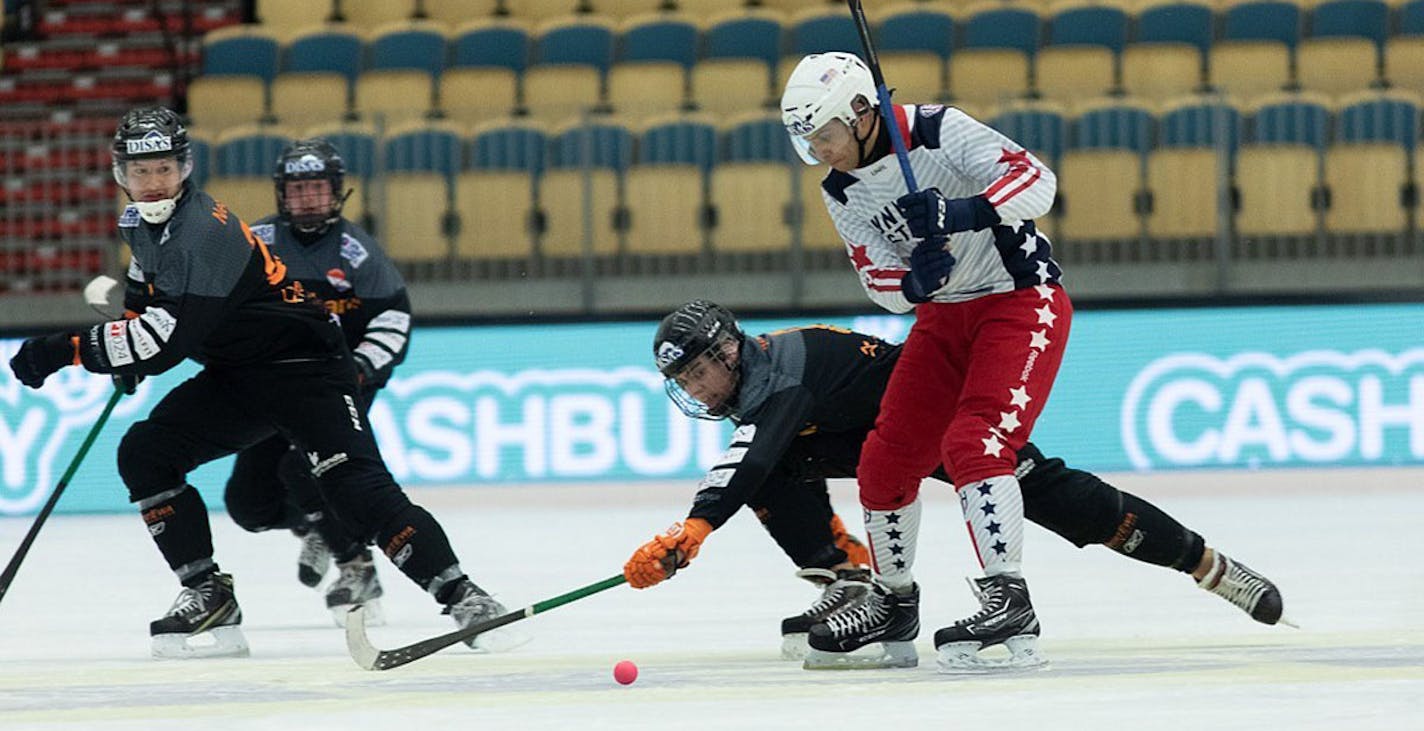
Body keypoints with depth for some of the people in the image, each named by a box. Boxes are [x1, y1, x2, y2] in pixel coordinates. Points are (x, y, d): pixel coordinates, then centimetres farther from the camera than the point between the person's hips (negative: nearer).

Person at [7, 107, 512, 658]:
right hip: (236, 375, 9)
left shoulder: (206, 232, -26)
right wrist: (128, 330, 20)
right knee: (143, 453, -3)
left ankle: (461, 597, -25)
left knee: (355, 484, -23)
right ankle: (207, 594, 0)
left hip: (303, 364, -9)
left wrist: (68, 349, -28)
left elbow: (167, 340, -30)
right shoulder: (142, 222, 3)